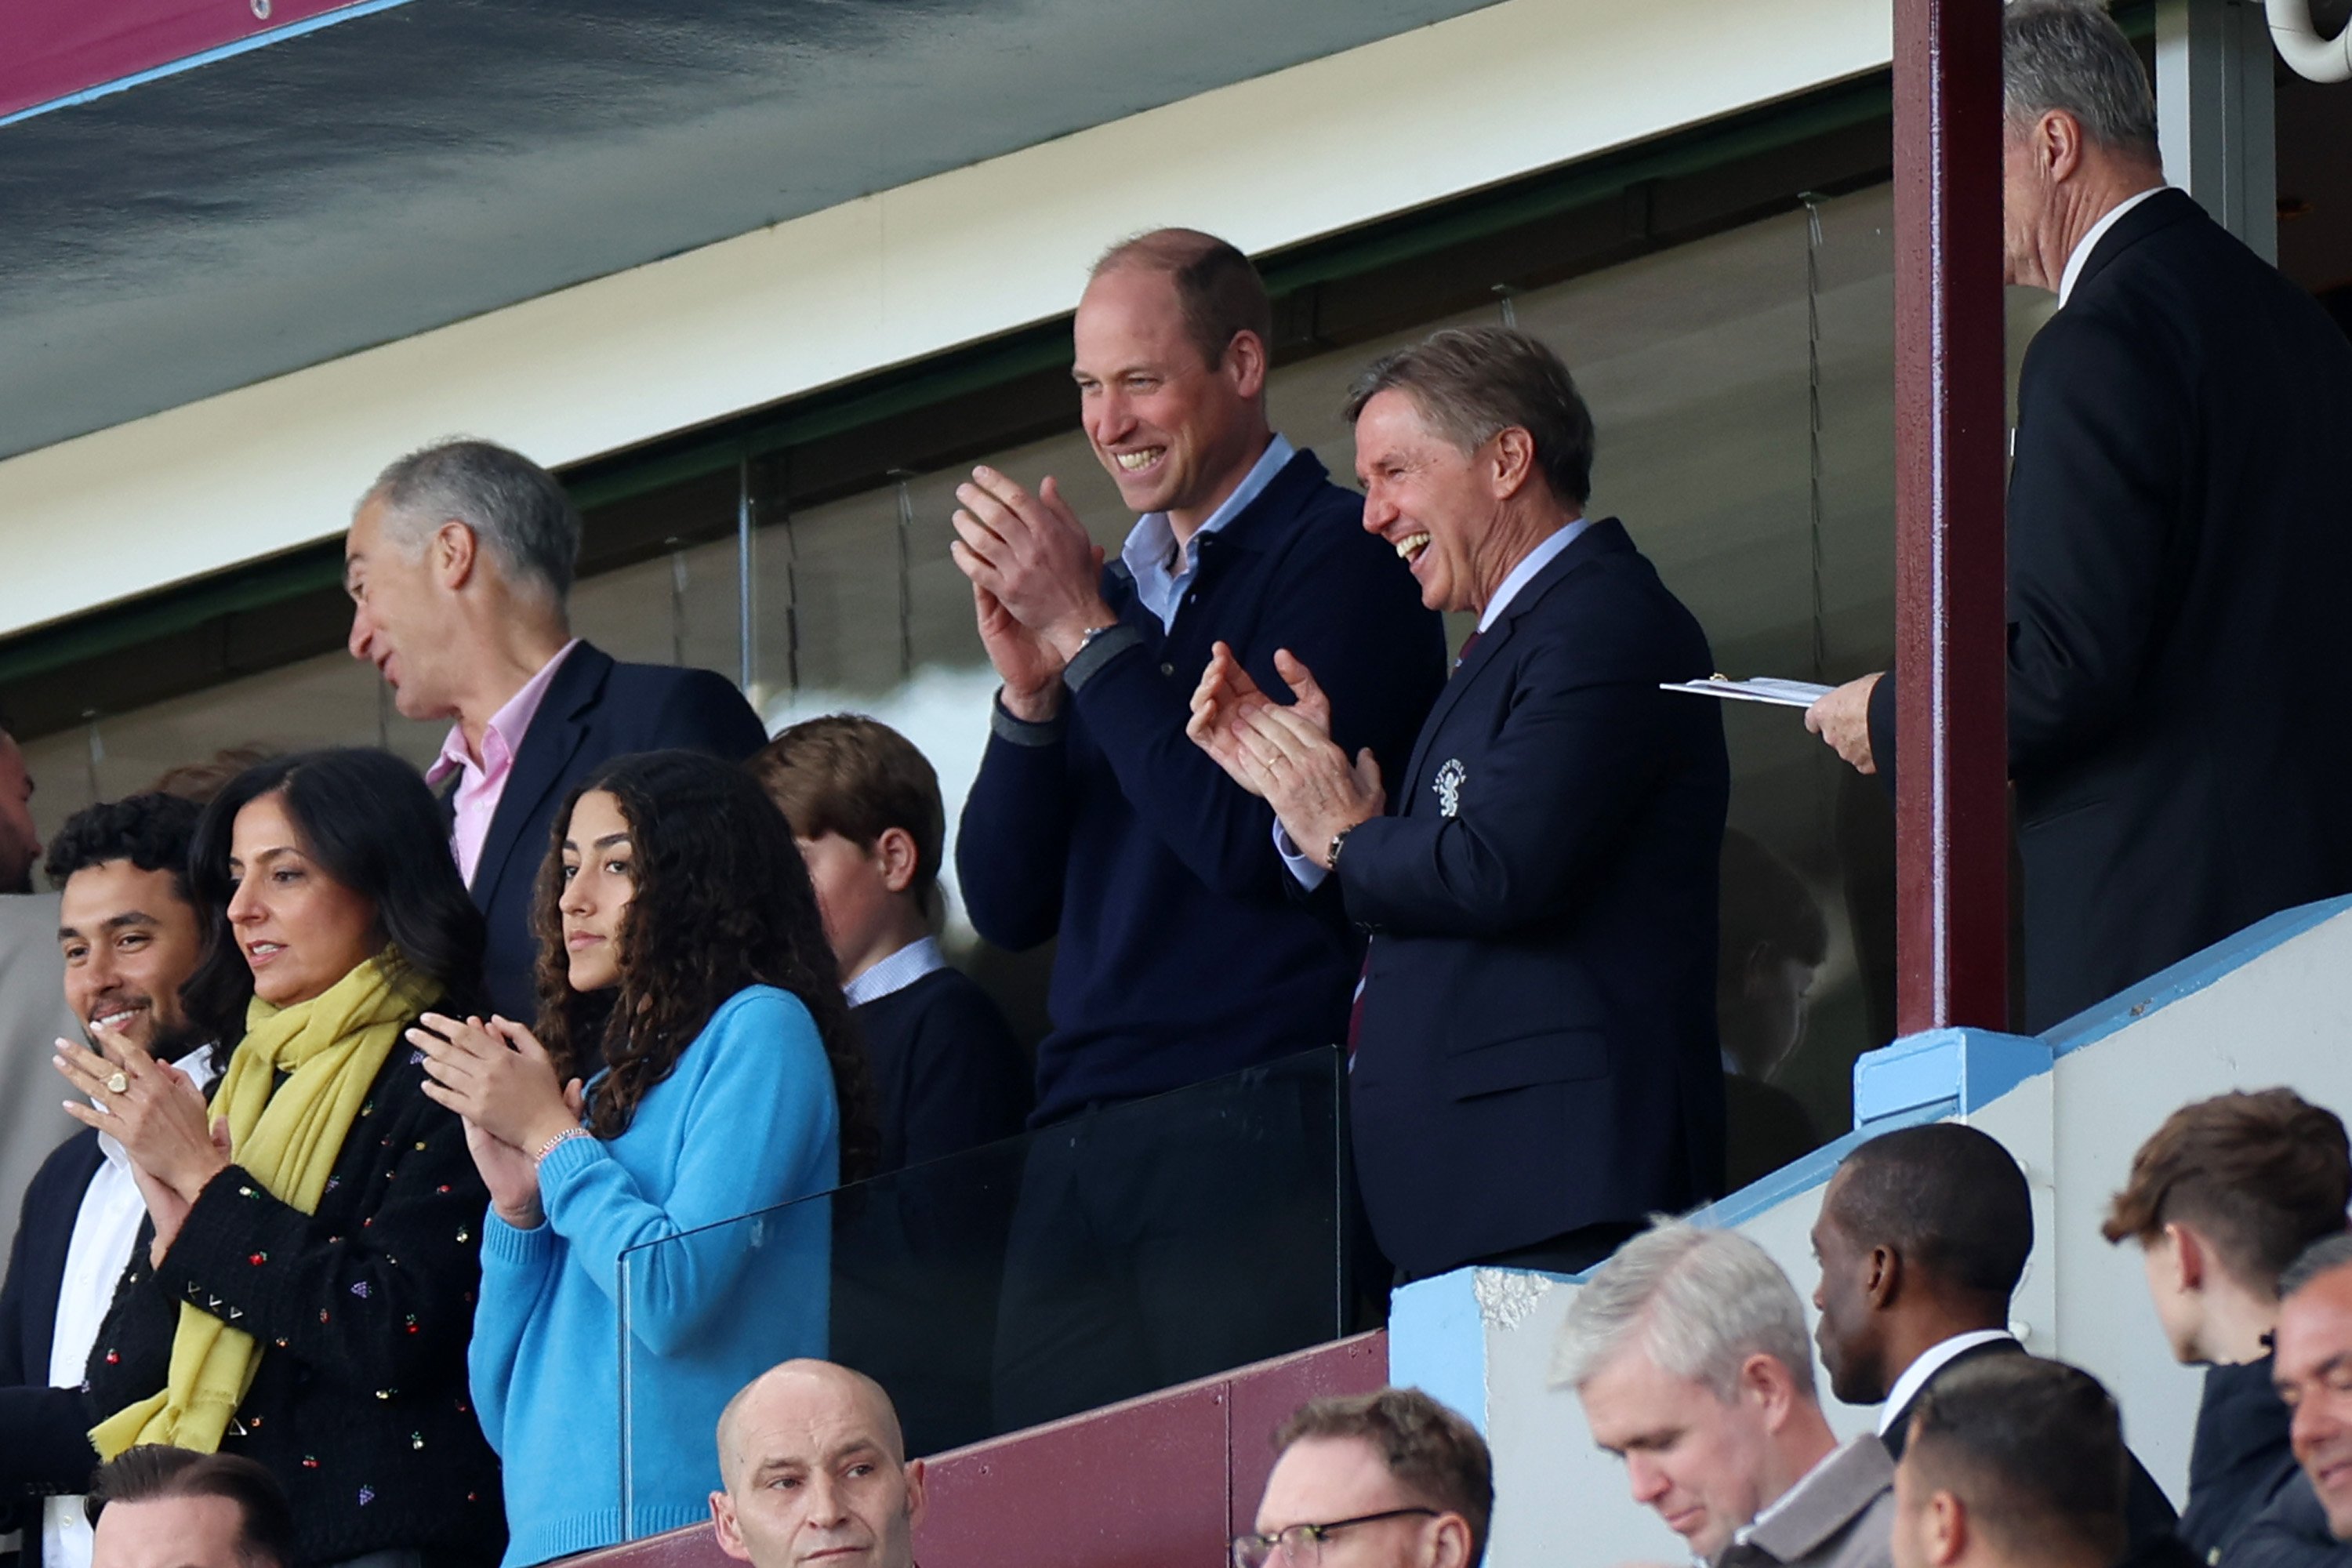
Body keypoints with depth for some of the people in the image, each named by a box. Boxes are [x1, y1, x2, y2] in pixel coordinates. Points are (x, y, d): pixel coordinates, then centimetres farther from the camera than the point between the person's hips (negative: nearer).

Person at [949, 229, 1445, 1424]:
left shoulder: (1337, 554, -1)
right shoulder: (1121, 586, 21)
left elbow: (1250, 842, -13)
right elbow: (1007, 906, 17)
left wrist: (1086, 637, -8)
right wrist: (1030, 692, 1)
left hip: (1257, 1133, -7)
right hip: (1079, 1140, 7)